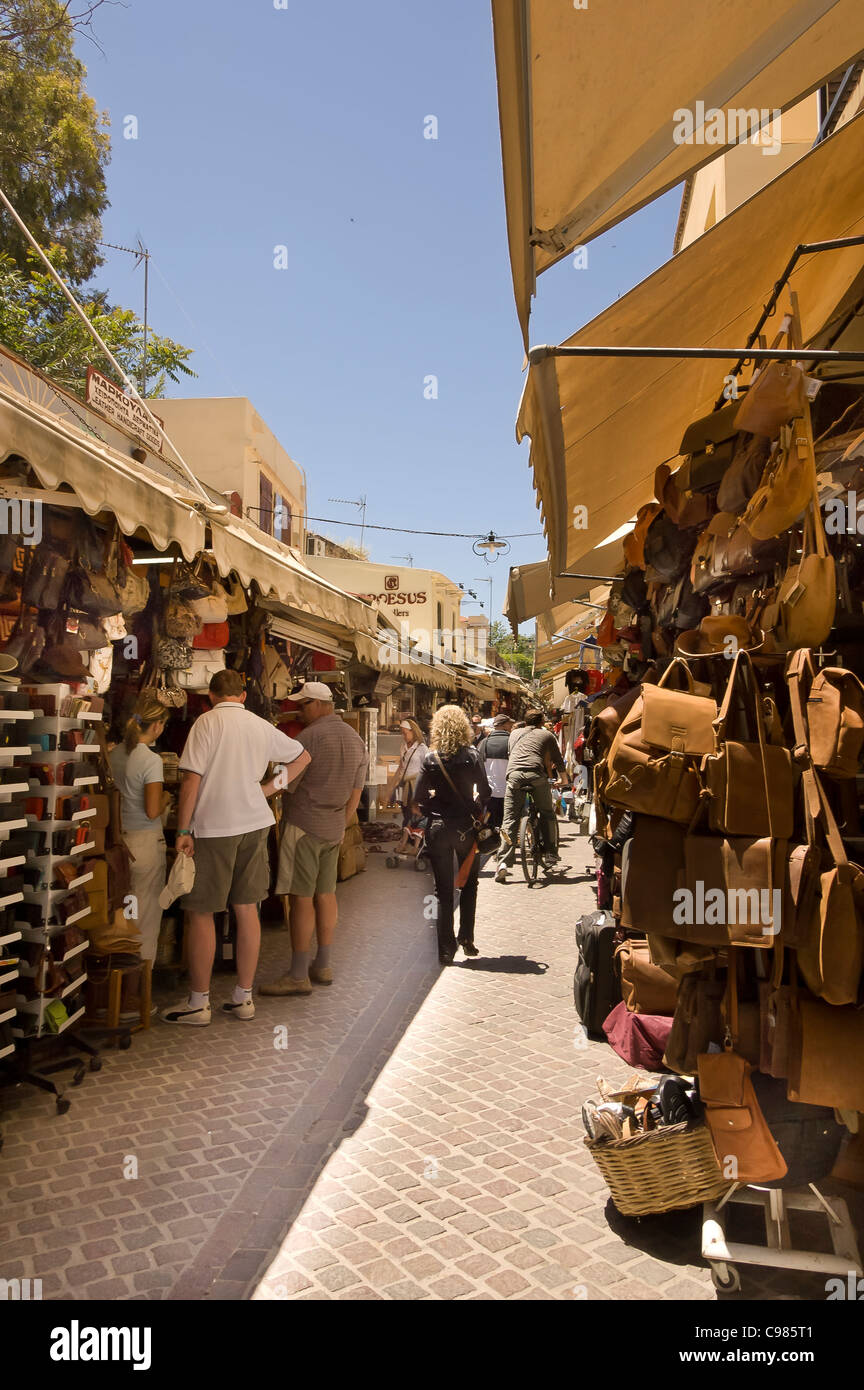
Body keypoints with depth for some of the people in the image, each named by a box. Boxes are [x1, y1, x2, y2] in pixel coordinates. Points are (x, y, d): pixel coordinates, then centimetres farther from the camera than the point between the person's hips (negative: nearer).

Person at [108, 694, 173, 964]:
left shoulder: (114, 752, 4)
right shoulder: (151, 759, -17)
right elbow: (153, 811, -18)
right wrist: (166, 798, 2)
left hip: (120, 838, 7)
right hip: (146, 840, -7)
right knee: (148, 911, 5)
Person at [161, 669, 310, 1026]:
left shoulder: (207, 722, -8)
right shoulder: (261, 726, 8)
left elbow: (192, 778, -14)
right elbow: (303, 757, 18)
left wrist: (183, 830, -10)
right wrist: (272, 787, 14)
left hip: (213, 827, -5)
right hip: (255, 823, 6)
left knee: (200, 913, 5)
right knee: (247, 909, 11)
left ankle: (198, 1003, 13)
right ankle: (244, 997, 19)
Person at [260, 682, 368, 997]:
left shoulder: (311, 735, -12)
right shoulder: (357, 741, 13)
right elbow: (355, 795, 16)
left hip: (304, 825, -8)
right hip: (333, 829, 8)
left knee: (302, 897, -5)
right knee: (326, 895, 13)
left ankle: (298, 975, -1)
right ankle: (323, 966, 21)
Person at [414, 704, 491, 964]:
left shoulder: (430, 759, -3)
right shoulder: (471, 755, -6)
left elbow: (419, 796, -4)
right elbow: (485, 791, -8)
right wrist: (476, 811, 10)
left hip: (438, 828, 1)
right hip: (466, 826, 0)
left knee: (444, 890, 7)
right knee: (469, 886, 19)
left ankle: (446, 949, 8)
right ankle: (466, 939, 15)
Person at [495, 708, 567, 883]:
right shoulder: (547, 735, 23)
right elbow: (558, 762, 27)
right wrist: (565, 781, 43)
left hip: (514, 775, 2)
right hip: (536, 775, -1)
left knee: (510, 820, 2)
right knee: (547, 814, 20)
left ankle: (503, 864, -8)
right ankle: (550, 855, 18)